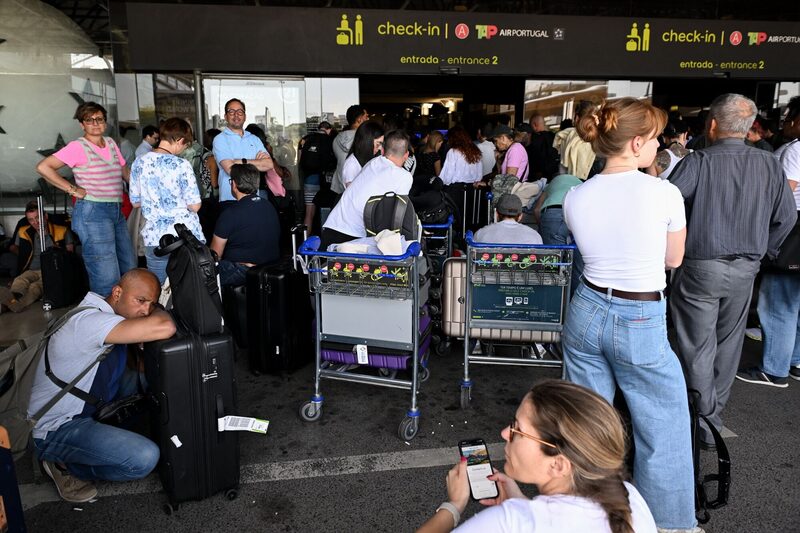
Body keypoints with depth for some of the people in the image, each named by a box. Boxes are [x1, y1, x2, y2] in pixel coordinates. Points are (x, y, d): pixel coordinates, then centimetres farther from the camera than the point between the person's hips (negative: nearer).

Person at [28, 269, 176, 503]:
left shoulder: (106, 313, 2)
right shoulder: (88, 319, -28)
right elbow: (164, 328, -40)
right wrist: (160, 313, -17)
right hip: (55, 429, -9)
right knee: (145, 458, -23)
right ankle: (65, 465, 1)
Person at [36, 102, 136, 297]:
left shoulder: (111, 143, 14)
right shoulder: (78, 147, -5)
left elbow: (125, 173, 24)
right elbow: (43, 167, -10)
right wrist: (73, 189, -11)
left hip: (116, 211, 7)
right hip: (92, 212, -7)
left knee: (129, 270, 12)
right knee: (107, 280, -10)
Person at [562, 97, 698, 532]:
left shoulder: (575, 198, -4)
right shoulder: (664, 192, -14)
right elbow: (674, 259, 1)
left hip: (586, 312, 5)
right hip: (641, 322, -4)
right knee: (664, 431, 16)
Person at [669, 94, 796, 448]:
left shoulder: (698, 162, -13)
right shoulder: (770, 165, 2)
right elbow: (786, 217, 7)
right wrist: (761, 252, 18)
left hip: (700, 267, -5)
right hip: (745, 270, 5)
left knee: (698, 348, 5)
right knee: (727, 346, 18)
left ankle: (705, 424, 11)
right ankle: (715, 414, 32)